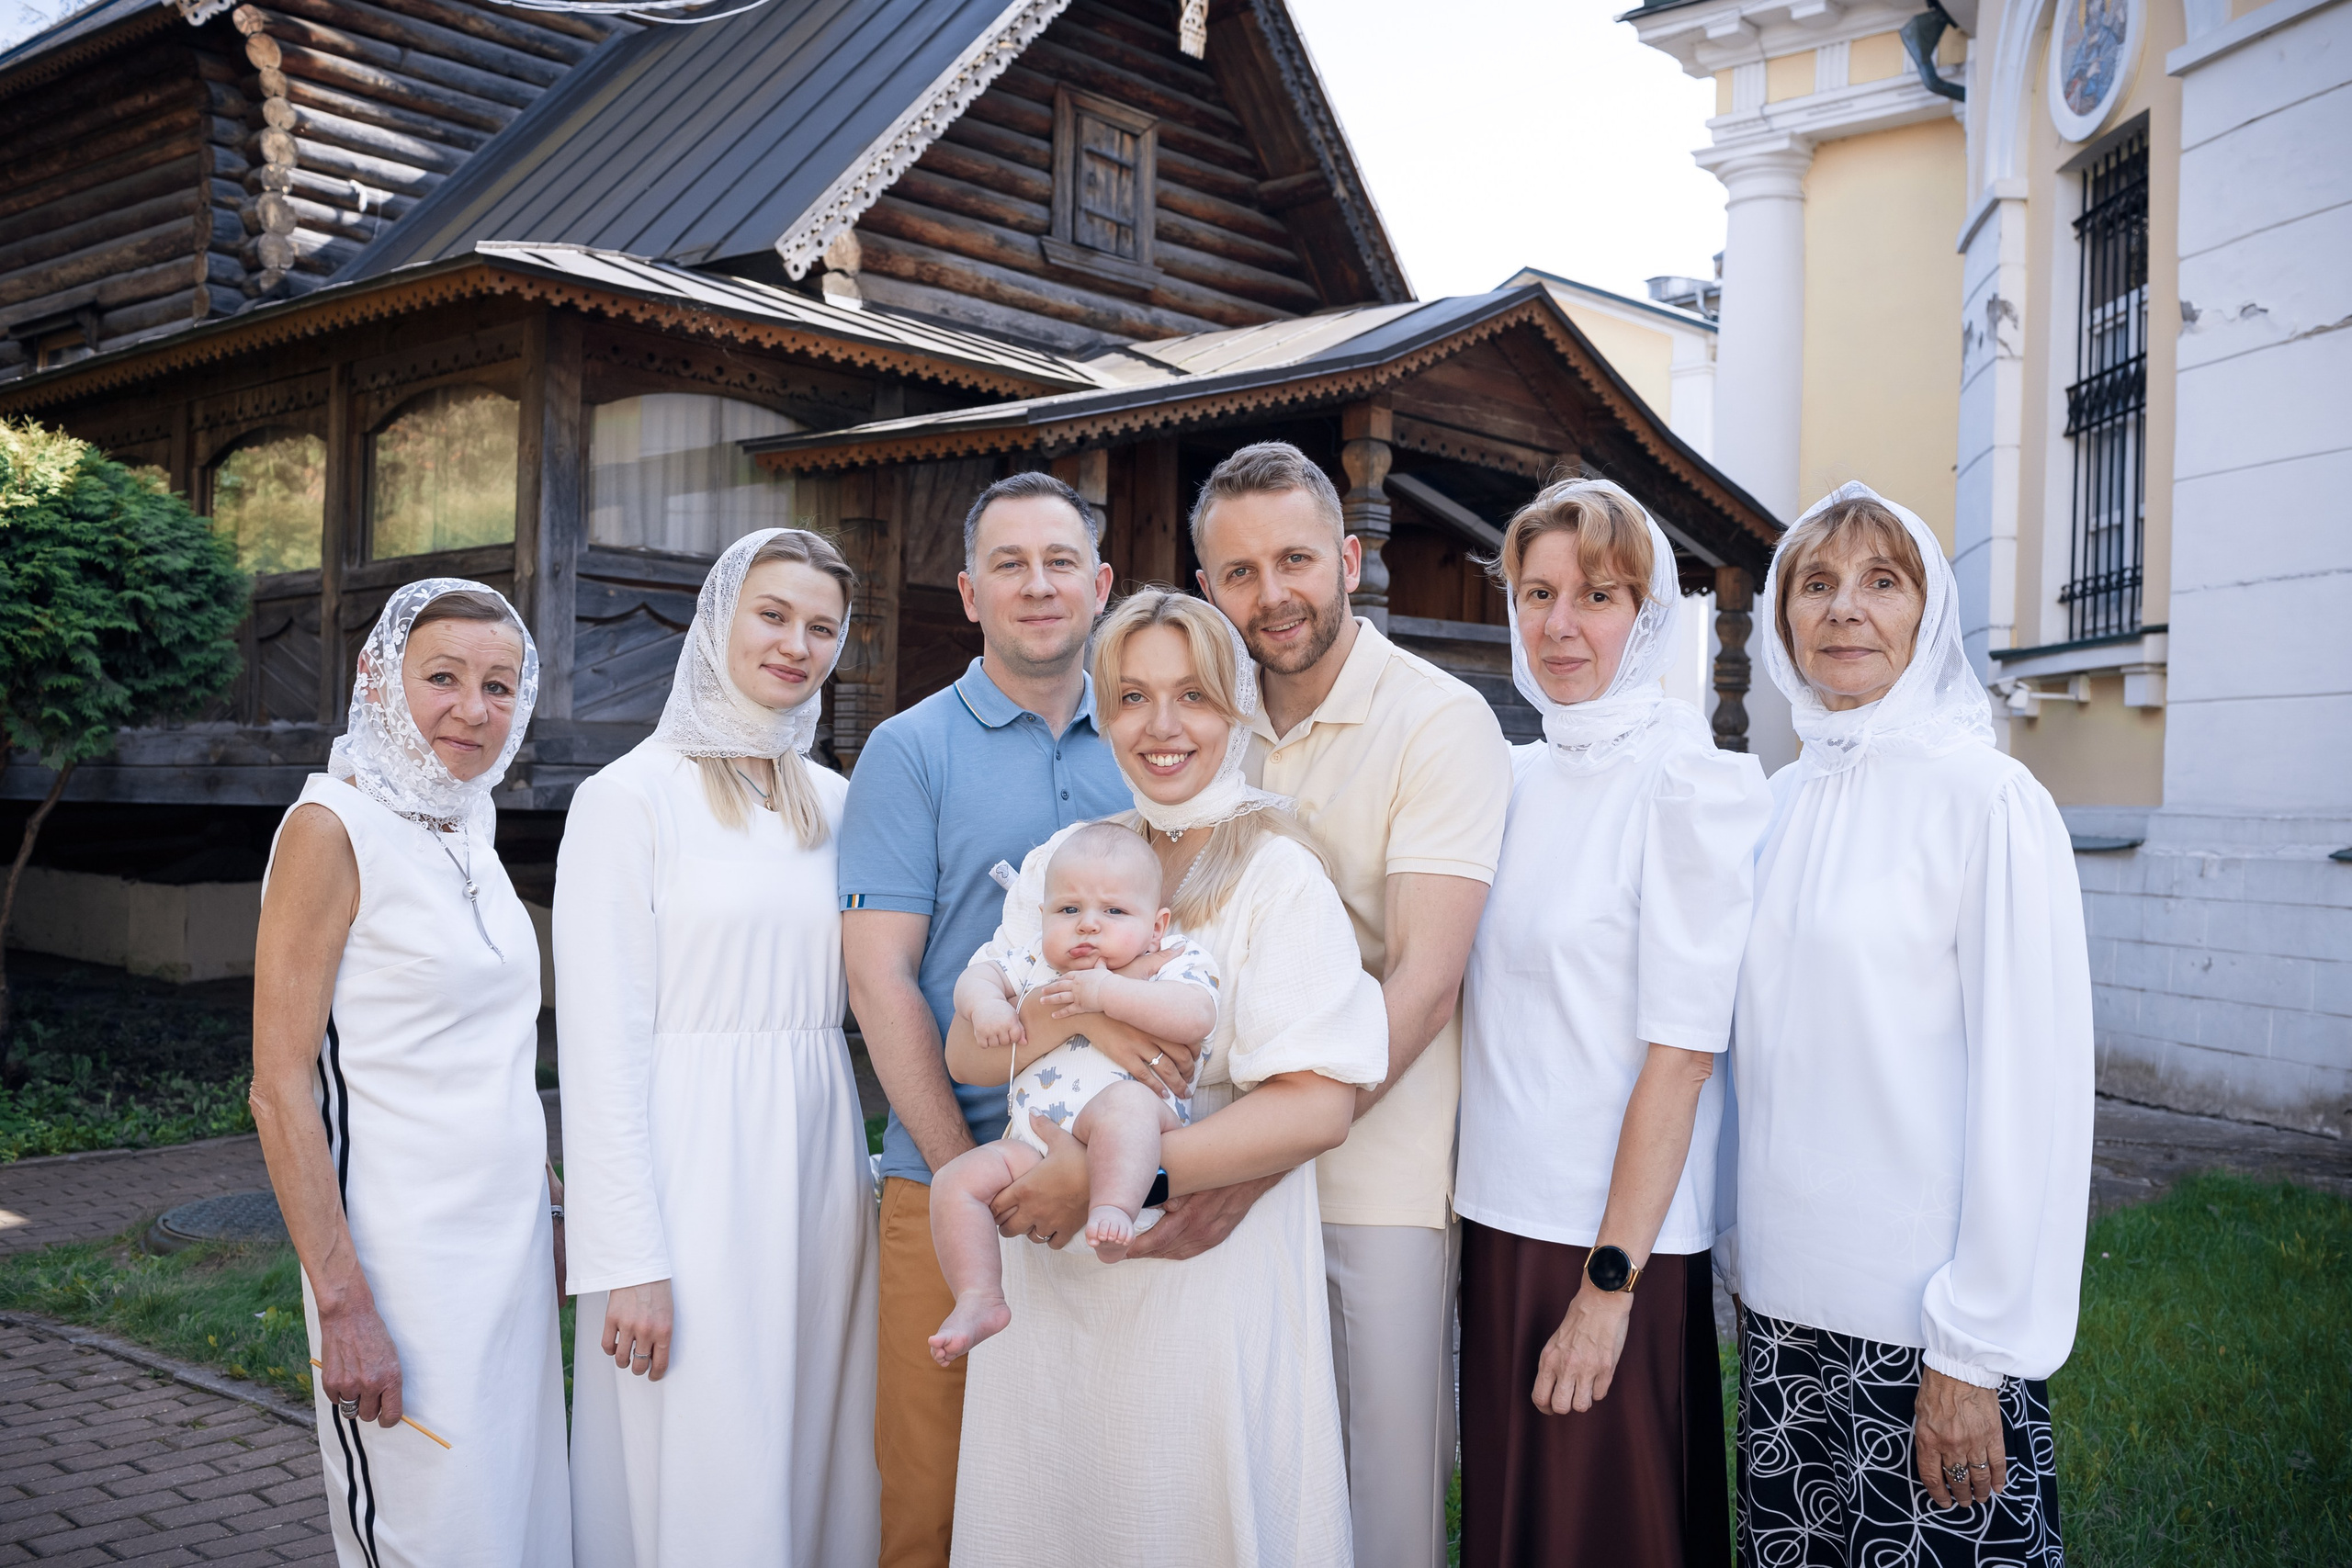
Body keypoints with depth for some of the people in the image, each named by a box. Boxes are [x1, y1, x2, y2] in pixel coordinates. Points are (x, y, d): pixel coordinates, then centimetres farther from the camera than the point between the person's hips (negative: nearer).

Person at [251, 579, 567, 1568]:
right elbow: (280, 1089, -15)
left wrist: (551, 1212, 15)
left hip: (510, 1242, 8)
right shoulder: (334, 829, -12)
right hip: (406, 1252, -7)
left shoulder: (467, 832, 11)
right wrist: (341, 1303, -19)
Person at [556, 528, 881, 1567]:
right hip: (693, 1168, -5)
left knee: (816, 1460, 11)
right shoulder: (630, 797, -5)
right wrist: (628, 1259, -14)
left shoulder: (833, 802, 12)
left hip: (820, 1159, 5)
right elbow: (600, 1045, -9)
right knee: (702, 1481, 1)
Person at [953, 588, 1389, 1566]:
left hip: (1205, 1279, -5)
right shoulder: (1060, 862, 10)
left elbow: (1318, 1106, -17)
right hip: (1053, 1274, 5)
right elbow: (967, 1044, 1)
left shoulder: (1275, 868, -8)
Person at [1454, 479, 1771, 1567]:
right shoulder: (1516, 777, 8)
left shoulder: (1687, 782, -12)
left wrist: (1610, 1282, -17)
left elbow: (1678, 1057, -16)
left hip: (1619, 1234, -6)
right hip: (1500, 1213, 7)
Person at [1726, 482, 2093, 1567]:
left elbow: (2033, 1084, -12)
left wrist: (1976, 1350, -14)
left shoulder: (1986, 796, -10)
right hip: (1783, 1306, 5)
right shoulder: (1779, 804, 8)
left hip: (1923, 1317, -5)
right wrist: (1743, 1252, 9)